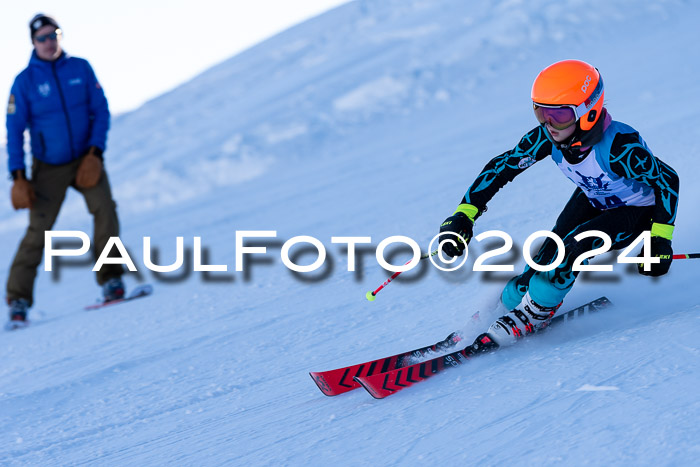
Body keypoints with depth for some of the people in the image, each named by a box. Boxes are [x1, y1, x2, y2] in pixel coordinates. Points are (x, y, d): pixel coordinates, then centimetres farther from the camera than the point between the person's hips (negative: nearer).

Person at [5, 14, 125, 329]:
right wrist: (18, 176, -11)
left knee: (104, 208, -21)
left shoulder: (80, 68, -1)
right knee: (39, 230, -6)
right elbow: (14, 131, -4)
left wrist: (95, 152, -11)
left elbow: (101, 111, 1)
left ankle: (111, 279, -13)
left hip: (86, 159, 2)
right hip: (49, 167, -1)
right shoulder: (25, 81, -6)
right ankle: (18, 298, 3)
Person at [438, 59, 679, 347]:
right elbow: (501, 167, -15)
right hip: (592, 199, 6)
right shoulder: (547, 137, -24)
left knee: (575, 246, -27)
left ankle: (535, 312, -9)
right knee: (551, 252, -15)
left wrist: (660, 242, -29)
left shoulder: (619, 147, -39)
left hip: (635, 211, -5)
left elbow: (667, 181, -27)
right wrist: (462, 216, -23)